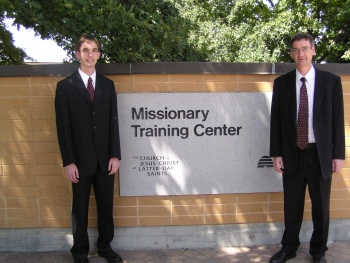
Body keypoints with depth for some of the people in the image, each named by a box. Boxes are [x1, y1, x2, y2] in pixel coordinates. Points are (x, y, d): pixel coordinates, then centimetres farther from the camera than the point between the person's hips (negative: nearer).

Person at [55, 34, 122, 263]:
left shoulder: (108, 85, 9)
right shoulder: (65, 86, 0)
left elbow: (113, 122, 5)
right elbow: (63, 126, -4)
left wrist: (115, 155, -2)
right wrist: (68, 161, -9)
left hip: (105, 158, 3)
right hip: (81, 159, -2)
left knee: (106, 205, 11)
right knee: (80, 208, 10)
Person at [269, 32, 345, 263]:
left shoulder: (331, 81, -1)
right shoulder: (281, 83, 1)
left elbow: (338, 120, -1)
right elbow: (276, 120, 2)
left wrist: (338, 154, -4)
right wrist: (276, 153, -2)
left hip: (320, 154, 0)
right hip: (292, 153, 1)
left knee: (321, 205, 12)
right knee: (292, 205, 12)